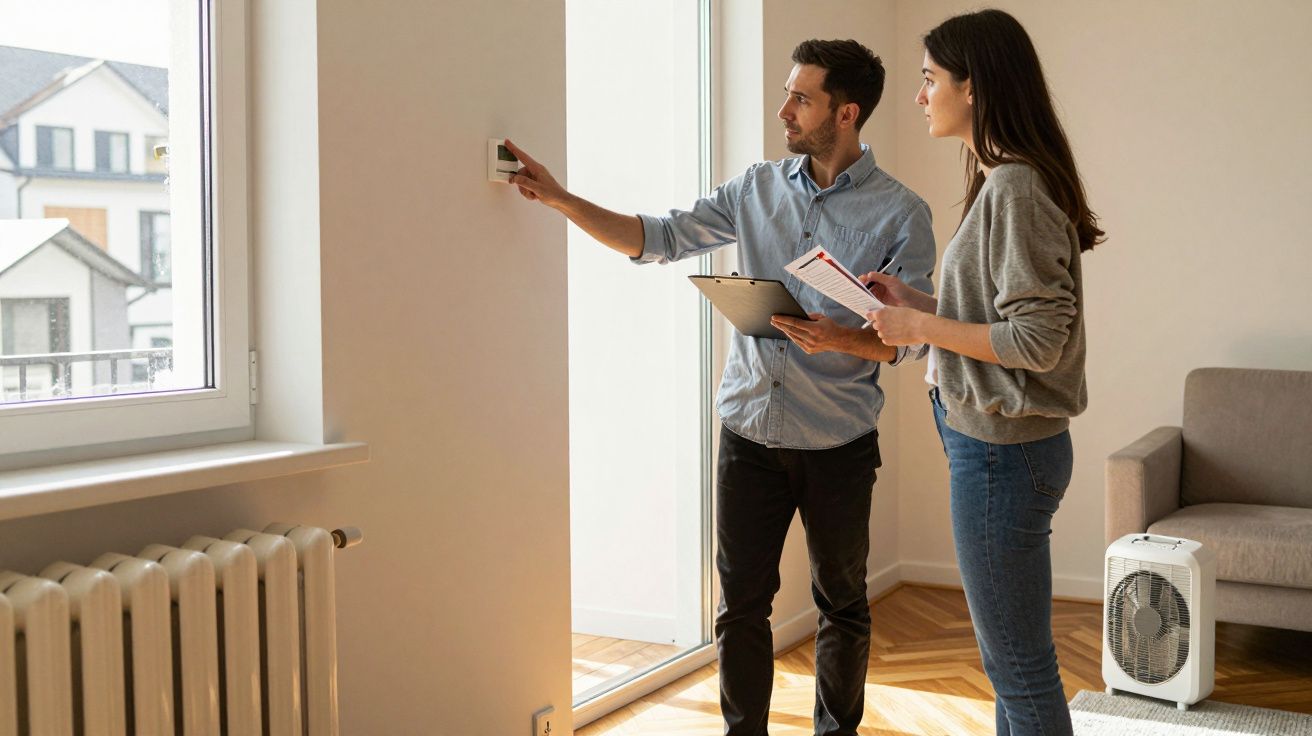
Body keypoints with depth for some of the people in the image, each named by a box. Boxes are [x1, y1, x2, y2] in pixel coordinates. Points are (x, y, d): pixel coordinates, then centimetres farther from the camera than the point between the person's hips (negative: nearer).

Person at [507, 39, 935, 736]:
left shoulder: (900, 214, -4)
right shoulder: (758, 189, 7)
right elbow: (658, 238, 5)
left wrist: (839, 339, -26)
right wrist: (559, 198, -3)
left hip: (837, 443, -2)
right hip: (749, 432, 3)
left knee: (841, 603, 12)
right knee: (741, 602, 7)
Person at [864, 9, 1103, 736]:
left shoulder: (1016, 189, -18)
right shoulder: (1001, 182, 12)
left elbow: (1039, 340, -22)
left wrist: (921, 327, -15)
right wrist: (916, 303, 7)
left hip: (1001, 453, -10)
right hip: (995, 445, 10)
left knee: (1021, 672, 2)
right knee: (1009, 664, 19)